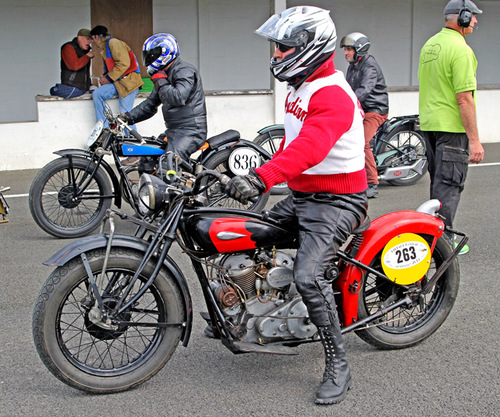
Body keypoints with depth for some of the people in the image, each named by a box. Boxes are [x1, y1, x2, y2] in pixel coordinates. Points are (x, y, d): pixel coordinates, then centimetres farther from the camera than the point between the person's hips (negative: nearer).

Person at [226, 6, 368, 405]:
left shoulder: (332, 96, -22)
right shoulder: (300, 87, 12)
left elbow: (309, 148, -39)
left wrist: (261, 178, -50)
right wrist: (267, 173, 26)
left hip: (336, 201, -10)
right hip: (301, 196, 10)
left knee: (308, 275, -25)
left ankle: (338, 366, -14)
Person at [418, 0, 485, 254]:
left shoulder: (429, 45, 12)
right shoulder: (460, 49, -16)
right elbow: (464, 98, -20)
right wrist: (474, 140, -19)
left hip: (429, 124, 9)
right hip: (453, 128, -8)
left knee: (439, 181, 17)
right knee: (449, 184, -5)